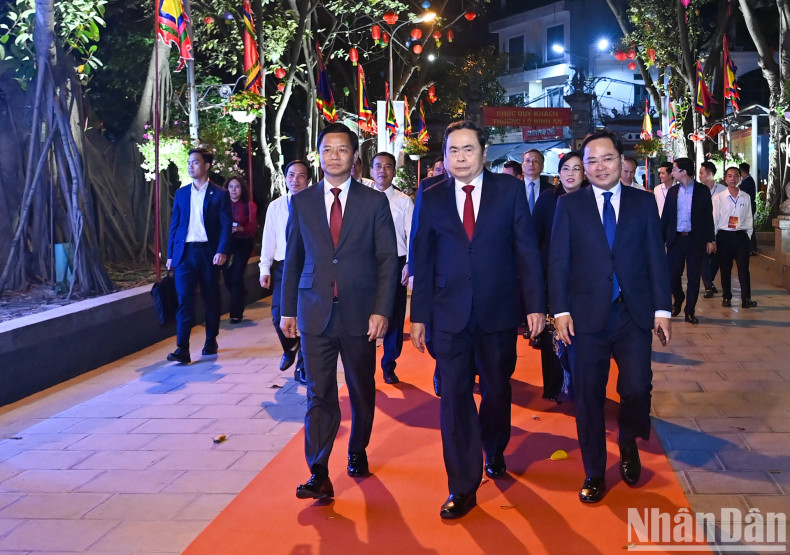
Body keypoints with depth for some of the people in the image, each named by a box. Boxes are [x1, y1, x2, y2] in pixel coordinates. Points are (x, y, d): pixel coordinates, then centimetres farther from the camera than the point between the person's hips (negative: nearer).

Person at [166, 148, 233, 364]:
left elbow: (226, 226, -4)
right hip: (185, 253, 2)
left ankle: (211, 342, 24)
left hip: (209, 253, -2)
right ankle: (182, 349, -11)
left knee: (211, 299, 8)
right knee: (184, 299, -7)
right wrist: (170, 254, 7)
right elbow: (174, 225, 12)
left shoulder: (220, 194, 2)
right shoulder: (181, 194, 12)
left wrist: (222, 251, -16)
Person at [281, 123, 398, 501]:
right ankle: (319, 474, -1)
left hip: (359, 312, 0)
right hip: (316, 313, 0)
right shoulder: (301, 202, 6)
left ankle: (357, 453, 34)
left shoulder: (374, 201, 1)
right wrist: (288, 309, 8)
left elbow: (388, 259, -1)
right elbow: (293, 259, 10)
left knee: (362, 390, 14)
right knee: (319, 393, -3)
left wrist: (381, 310, -9)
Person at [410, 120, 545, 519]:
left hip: (498, 311, 0)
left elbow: (526, 250, -1)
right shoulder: (432, 198, 3)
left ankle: (494, 454, 41)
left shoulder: (509, 190, 0)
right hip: (450, 314, 0)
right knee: (454, 397, -1)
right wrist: (419, 316, 2)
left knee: (497, 392, 15)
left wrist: (535, 305, -5)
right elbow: (422, 260, 4)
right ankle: (463, 488, 9)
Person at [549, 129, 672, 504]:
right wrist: (560, 310, -8)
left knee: (636, 389, -5)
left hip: (634, 314, 1)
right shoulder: (569, 205, 4)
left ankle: (628, 446, 29)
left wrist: (662, 308, 0)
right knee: (588, 398, 5)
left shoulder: (643, 203, 8)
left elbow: (656, 258, 6)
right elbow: (558, 261, 0)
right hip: (587, 315, -1)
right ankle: (594, 475, 22)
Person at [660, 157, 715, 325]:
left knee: (694, 276, 2)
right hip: (676, 239, 2)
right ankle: (678, 300, 29)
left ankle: (689, 311, 12)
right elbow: (665, 217, 9)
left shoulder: (702, 190, 1)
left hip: (695, 240, -2)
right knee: (672, 274, 0)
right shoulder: (672, 191, 8)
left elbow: (708, 216, 2)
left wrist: (709, 240, -1)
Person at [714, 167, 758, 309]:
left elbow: (749, 219, 10)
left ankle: (746, 299, -3)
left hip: (741, 236, 1)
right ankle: (726, 297, 17)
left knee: (744, 268, -3)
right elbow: (714, 219, 1)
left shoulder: (746, 197, 5)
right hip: (724, 236, -1)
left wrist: (748, 235, 5)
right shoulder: (718, 198, -1)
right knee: (725, 268, 6)